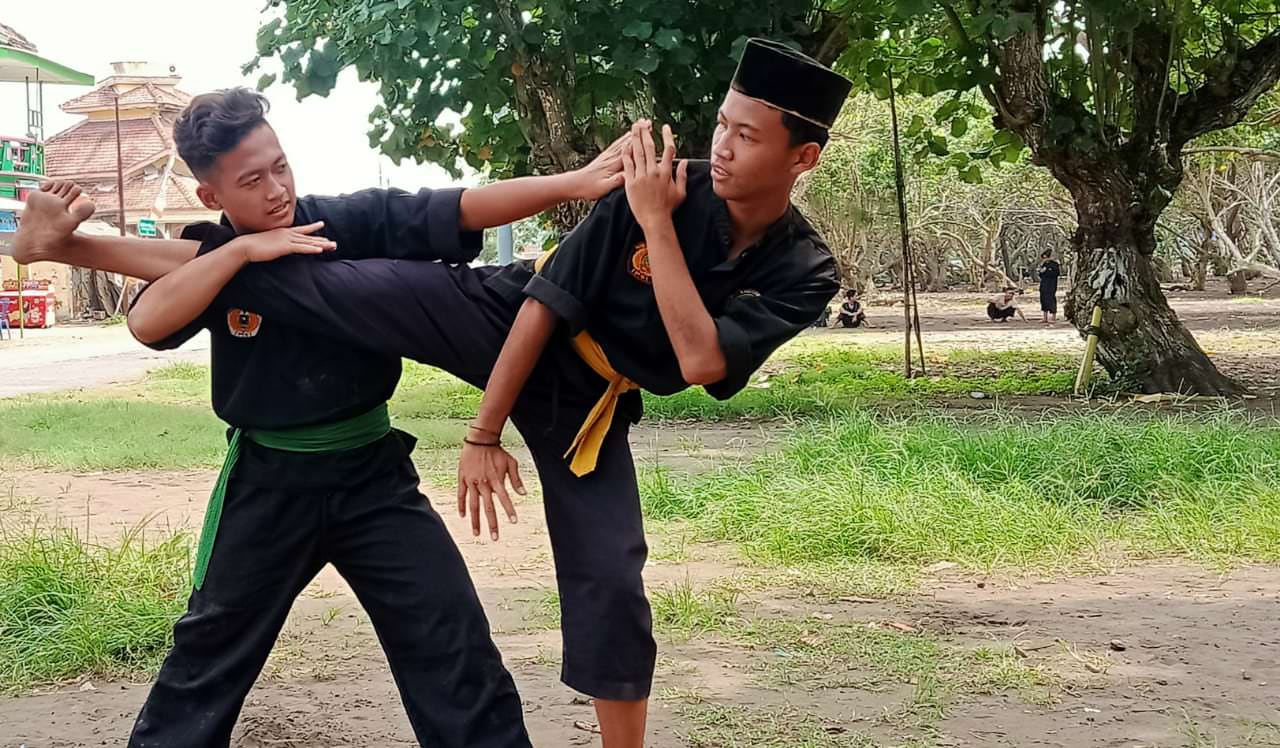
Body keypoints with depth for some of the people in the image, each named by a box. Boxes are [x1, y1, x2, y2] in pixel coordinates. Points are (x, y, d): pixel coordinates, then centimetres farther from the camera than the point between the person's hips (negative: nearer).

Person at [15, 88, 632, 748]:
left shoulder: (353, 222, -10)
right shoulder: (215, 259, -6)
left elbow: (461, 211, -21)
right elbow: (146, 322, -25)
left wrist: (573, 183, -33)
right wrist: (241, 251, -27)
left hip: (371, 470, 0)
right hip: (268, 481, 1)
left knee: (456, 648, -1)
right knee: (209, 652, 14)